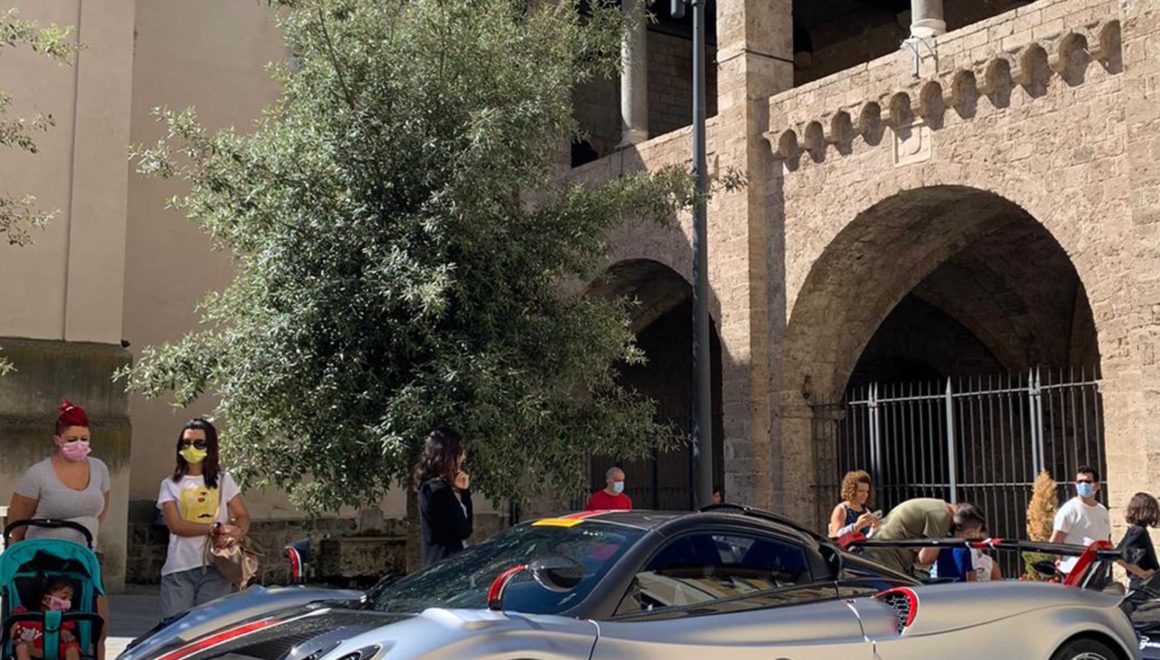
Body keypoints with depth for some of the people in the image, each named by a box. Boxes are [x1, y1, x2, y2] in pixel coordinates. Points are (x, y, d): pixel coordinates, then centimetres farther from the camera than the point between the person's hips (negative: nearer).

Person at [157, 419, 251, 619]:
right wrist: (216, 528, -15)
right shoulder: (170, 484, 9)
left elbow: (243, 517, 7)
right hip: (179, 570, 0)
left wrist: (237, 533, -17)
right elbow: (175, 524, -4)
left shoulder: (224, 481, 12)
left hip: (216, 568, 0)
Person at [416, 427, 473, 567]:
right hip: (446, 563, -10)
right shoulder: (439, 490, -18)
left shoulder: (431, 486, 11)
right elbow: (463, 531, -16)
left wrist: (462, 491, 6)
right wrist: (465, 492, -5)